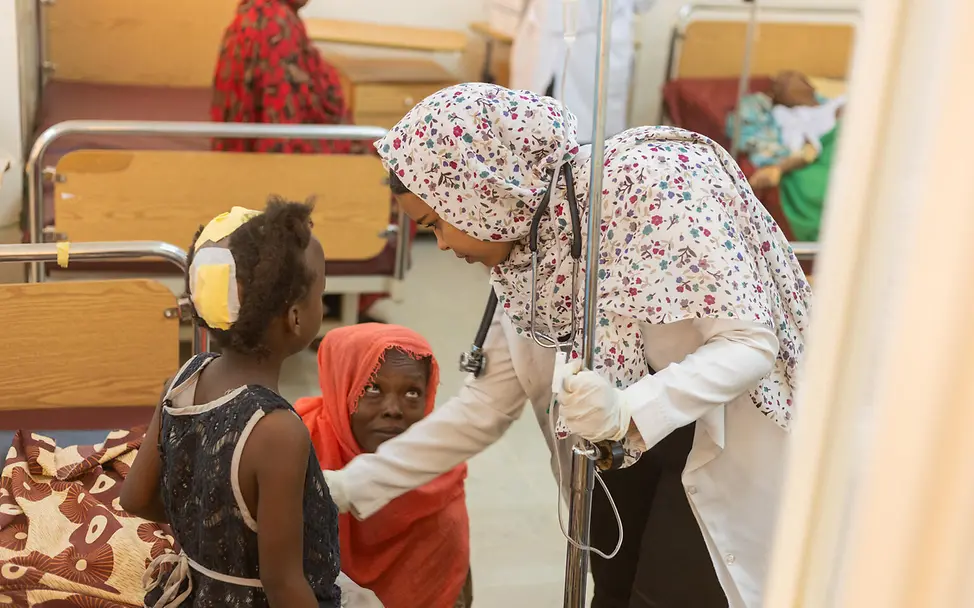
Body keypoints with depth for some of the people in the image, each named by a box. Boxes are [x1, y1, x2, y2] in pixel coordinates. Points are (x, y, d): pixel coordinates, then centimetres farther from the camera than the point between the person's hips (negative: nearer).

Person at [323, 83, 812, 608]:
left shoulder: (653, 184, -27)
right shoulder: (521, 249, -7)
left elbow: (750, 343, -26)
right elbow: (487, 404, -1)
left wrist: (630, 411, -41)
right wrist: (352, 486, -3)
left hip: (725, 444, -6)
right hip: (625, 445, 6)